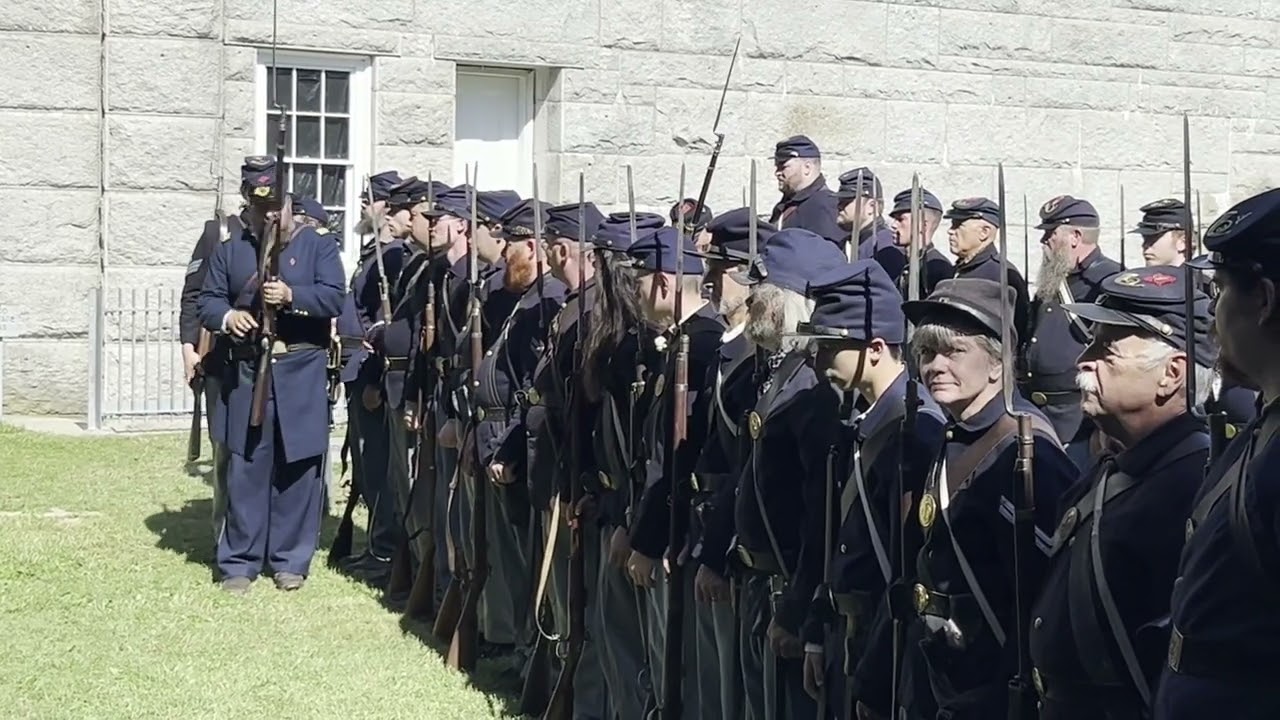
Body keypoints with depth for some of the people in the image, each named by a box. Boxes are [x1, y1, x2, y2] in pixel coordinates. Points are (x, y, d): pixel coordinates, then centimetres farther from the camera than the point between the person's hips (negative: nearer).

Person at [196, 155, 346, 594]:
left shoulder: (319, 247, 5)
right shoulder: (231, 252, 12)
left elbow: (335, 298, -7)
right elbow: (208, 302, 9)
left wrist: (292, 296, -22)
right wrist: (226, 316, -14)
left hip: (301, 376, -1)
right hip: (247, 374, 2)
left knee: (297, 470, 3)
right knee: (245, 470, 3)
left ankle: (290, 559, 13)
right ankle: (239, 562, 10)